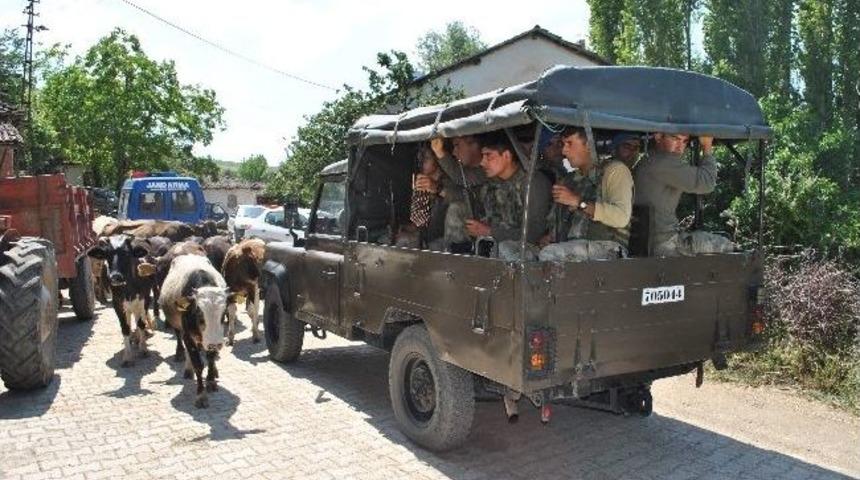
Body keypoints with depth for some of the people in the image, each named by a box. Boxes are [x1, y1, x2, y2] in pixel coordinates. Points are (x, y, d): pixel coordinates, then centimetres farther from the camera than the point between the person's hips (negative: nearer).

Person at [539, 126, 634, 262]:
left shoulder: (614, 170, 5)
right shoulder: (568, 180, 25)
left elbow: (621, 217, -11)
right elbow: (555, 222, 26)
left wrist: (579, 202, -11)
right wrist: (550, 237, 2)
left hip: (605, 247, -5)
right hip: (568, 248, 5)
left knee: (548, 254, -31)